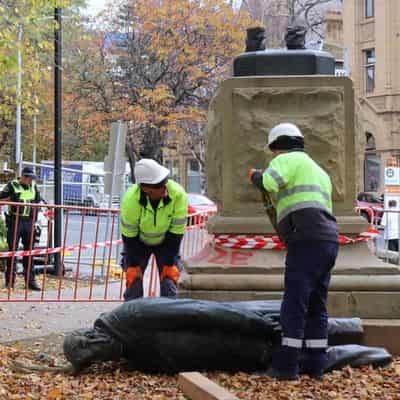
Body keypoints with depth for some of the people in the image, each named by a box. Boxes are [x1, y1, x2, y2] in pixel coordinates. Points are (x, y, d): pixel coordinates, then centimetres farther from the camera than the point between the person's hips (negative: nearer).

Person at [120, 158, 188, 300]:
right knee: (134, 282, -6)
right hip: (138, 241, -1)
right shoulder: (130, 200, -33)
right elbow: (129, 237, -19)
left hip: (166, 241, 1)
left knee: (169, 283, -7)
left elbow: (176, 234, -21)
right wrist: (133, 265, -16)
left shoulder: (179, 195, -32)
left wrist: (169, 264, -17)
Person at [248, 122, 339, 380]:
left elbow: (269, 182, -17)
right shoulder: (319, 171, 29)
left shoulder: (288, 159, 3)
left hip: (307, 241, -8)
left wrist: (255, 176, 5)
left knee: (294, 304, -6)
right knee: (317, 306, 11)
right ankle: (315, 364, 12)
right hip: (330, 241, 8)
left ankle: (287, 365, -6)